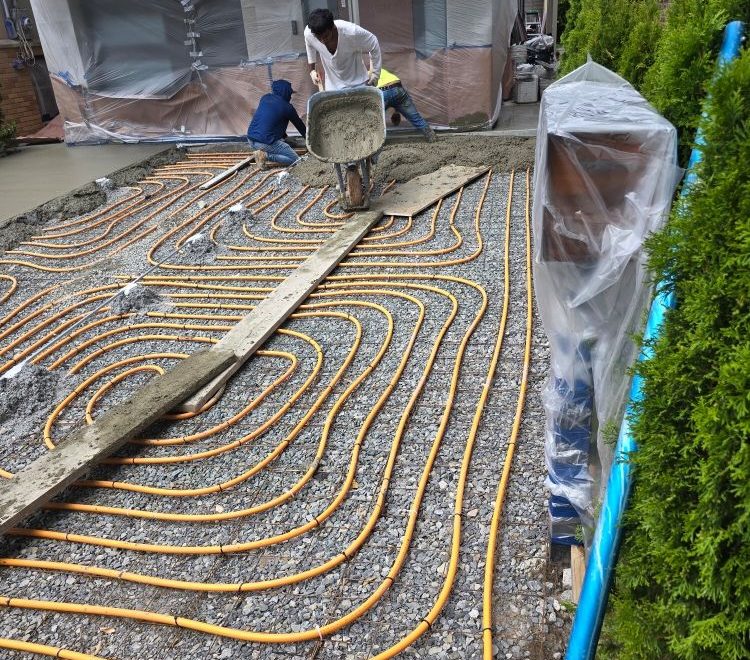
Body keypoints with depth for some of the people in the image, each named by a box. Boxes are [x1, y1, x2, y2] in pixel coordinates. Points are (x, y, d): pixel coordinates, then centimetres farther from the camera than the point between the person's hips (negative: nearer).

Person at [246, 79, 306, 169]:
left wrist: (284, 135, 39)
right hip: (266, 142, -7)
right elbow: (299, 125, 12)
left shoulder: (265, 98, 13)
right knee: (295, 159, -1)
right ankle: (266, 155, -11)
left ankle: (263, 152, 11)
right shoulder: (287, 107, -4)